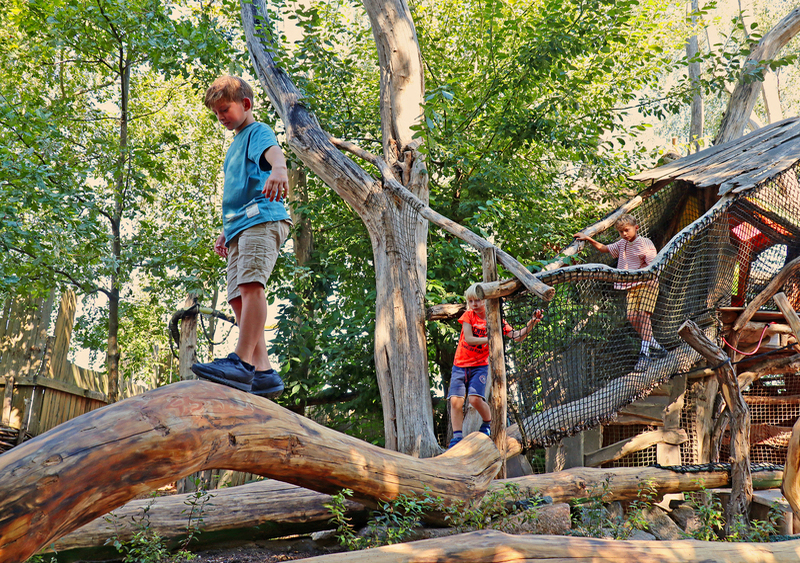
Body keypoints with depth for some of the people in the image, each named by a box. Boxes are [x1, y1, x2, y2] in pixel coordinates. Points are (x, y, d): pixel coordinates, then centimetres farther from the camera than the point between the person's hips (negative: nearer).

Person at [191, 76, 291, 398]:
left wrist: (279, 169, -43)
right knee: (238, 296, -1)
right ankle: (263, 372, -5)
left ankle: (242, 362, -34)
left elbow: (273, 152, -20)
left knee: (251, 282, -26)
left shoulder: (258, 131, 5)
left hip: (263, 218, -10)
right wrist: (225, 233, 31)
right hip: (238, 227, 10)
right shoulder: (235, 145, 33)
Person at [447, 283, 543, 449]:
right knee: (455, 400, -12)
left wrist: (532, 322, -15)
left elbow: (517, 337, -3)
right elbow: (468, 339, -13)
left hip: (480, 365, -1)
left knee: (475, 398, -20)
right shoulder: (468, 315, -1)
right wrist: (490, 339, -25)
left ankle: (489, 424, 8)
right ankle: (457, 437, -2)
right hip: (460, 365, 1)